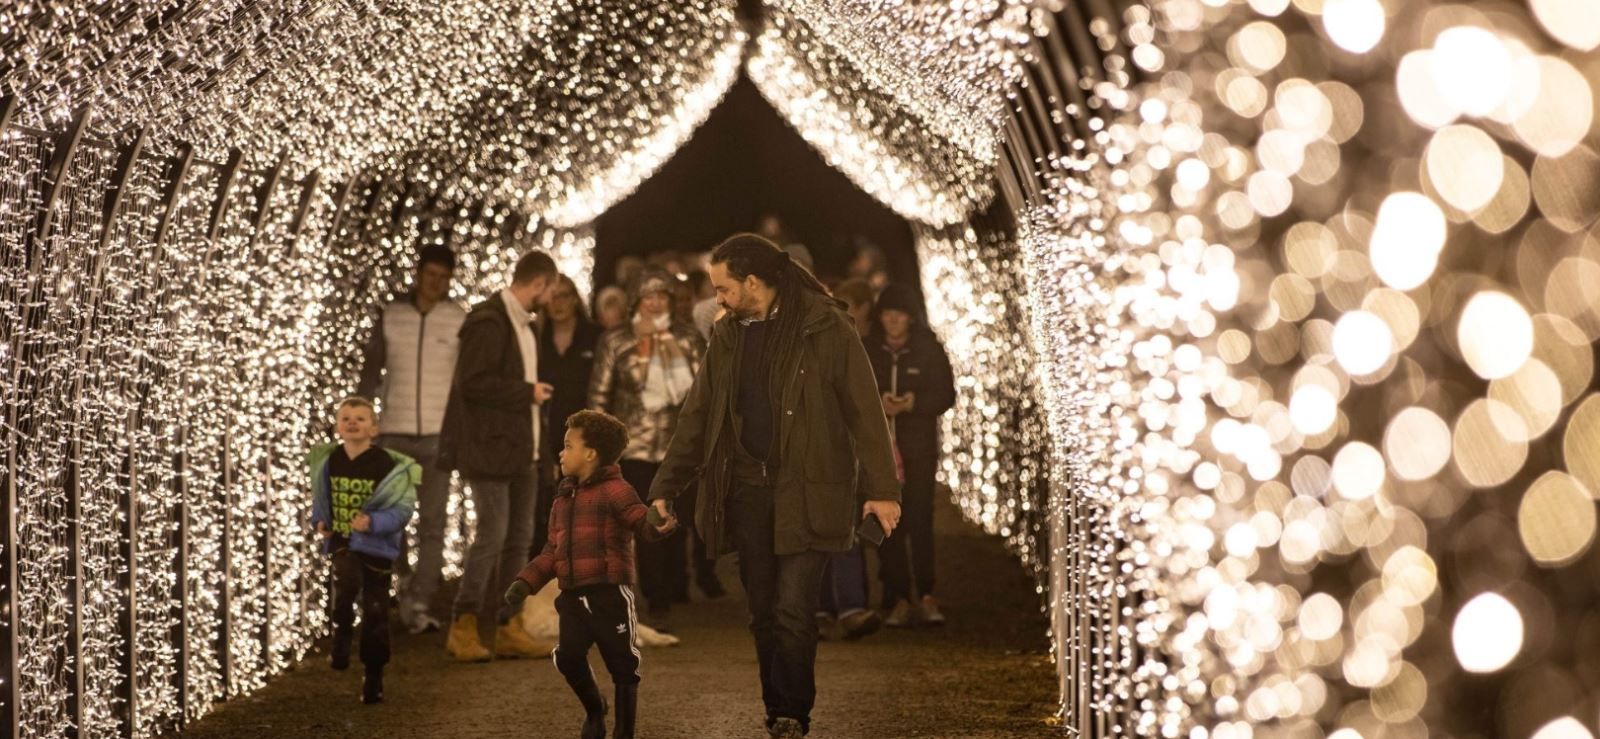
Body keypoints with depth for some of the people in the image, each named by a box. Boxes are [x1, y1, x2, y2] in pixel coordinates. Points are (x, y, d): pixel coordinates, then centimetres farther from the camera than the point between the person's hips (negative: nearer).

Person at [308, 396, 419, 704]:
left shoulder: (388, 465, -12)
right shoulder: (328, 460, 2)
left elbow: (403, 509, -12)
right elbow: (320, 497, 19)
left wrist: (373, 522, -26)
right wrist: (320, 520, 1)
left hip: (376, 546, -2)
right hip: (341, 542, 2)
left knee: (375, 612, 4)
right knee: (347, 581, -29)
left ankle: (373, 676, 18)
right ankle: (341, 639, -2)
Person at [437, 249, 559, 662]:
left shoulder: (524, 324, 15)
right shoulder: (488, 322, -14)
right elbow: (472, 383, -21)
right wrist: (527, 392, -15)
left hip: (520, 450, 9)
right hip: (489, 449, -9)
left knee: (520, 538, 9)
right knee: (492, 534, -10)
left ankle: (511, 629, 14)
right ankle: (463, 628, -2)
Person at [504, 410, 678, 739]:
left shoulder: (614, 490, -8)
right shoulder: (564, 499, 17)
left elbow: (644, 523, -22)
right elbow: (552, 551, 18)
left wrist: (660, 525, -45)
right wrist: (525, 582, 7)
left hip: (610, 594, -6)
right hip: (574, 596, 6)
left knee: (622, 664, 1)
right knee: (568, 656, -7)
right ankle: (594, 711, 21)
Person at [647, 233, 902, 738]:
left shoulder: (824, 329, -6)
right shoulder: (726, 337, 11)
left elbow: (865, 411, -7)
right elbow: (696, 418, 16)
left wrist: (881, 488, -13)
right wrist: (665, 488, 11)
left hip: (805, 492, -5)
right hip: (745, 489, 5)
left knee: (792, 611, -9)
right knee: (763, 614, 6)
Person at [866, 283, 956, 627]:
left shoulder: (929, 350, 3)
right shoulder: (867, 351, 6)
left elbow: (945, 395, 3)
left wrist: (915, 403, -15)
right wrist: (877, 404, -14)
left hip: (919, 447, -1)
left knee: (919, 520, -10)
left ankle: (926, 595, -4)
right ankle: (899, 599, 2)